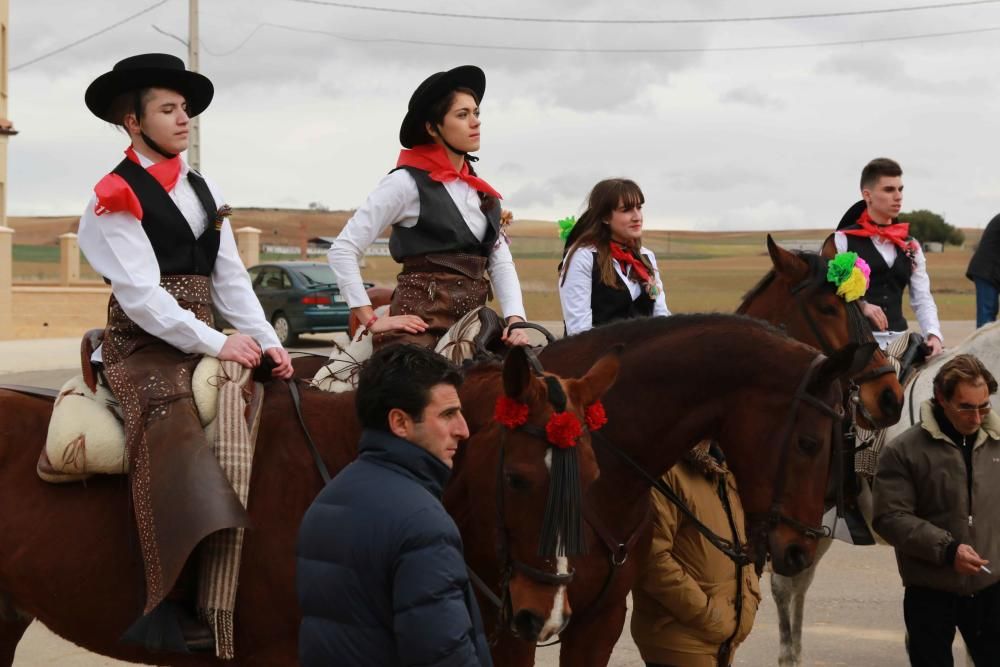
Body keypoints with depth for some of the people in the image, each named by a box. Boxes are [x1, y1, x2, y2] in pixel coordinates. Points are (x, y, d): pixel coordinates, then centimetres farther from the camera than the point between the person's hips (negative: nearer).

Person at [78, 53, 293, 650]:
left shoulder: (204, 191, 17)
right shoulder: (117, 196, -4)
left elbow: (230, 280, 15)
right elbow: (140, 293, -13)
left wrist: (267, 341, 0)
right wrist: (217, 344, -18)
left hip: (204, 342, 8)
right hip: (143, 346, -8)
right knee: (175, 429, -31)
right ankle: (180, 601, -35)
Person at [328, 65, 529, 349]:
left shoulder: (481, 191, 16)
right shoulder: (407, 182, -5)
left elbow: (501, 262, 13)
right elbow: (342, 250, -7)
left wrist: (515, 318, -4)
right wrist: (371, 320, -10)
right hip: (421, 325, -7)